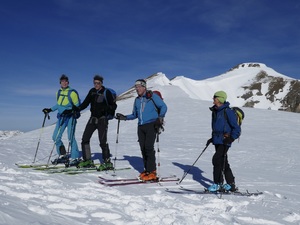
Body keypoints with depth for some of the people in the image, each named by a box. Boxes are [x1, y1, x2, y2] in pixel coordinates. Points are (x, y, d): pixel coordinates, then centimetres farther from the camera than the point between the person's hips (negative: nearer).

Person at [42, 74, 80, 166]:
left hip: (70, 117, -7)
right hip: (61, 117, 7)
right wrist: (50, 109, 18)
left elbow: (78, 106, -8)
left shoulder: (72, 92, -8)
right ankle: (63, 156, 17)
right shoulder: (59, 92, 12)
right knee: (55, 137, 4)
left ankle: (74, 158, -9)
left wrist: (70, 110, -23)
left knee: (71, 137, -15)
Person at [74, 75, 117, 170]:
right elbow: (85, 103, 14)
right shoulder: (92, 91, 9)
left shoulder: (106, 92, -6)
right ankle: (87, 160, 14)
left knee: (102, 141, -11)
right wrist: (77, 109, 0)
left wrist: (107, 108, -25)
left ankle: (107, 162, -3)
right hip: (93, 118, 6)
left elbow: (114, 105, -6)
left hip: (102, 119, -6)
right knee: (85, 139, 3)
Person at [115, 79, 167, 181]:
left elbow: (163, 106, -3)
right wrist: (124, 117, 13)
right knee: (143, 148, 2)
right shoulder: (137, 100, 19)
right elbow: (134, 115, 26)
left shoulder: (152, 96, 0)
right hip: (141, 126, 6)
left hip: (151, 125, -6)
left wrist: (160, 117, -18)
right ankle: (147, 170, 10)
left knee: (148, 147, -15)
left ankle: (152, 172, -11)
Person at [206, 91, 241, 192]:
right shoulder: (215, 111, 14)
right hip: (217, 141, 9)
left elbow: (236, 128, -11)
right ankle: (231, 185, 21)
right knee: (223, 163, 12)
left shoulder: (228, 112, -12)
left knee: (216, 160, -16)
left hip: (224, 141, -9)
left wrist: (231, 138, -21)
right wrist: (212, 138, 22)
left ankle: (217, 184, -7)